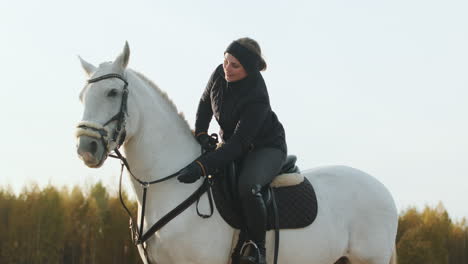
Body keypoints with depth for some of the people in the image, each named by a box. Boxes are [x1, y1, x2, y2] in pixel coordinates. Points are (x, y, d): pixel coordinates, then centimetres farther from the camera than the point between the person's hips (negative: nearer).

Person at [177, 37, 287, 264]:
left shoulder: (257, 99, -32)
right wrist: (200, 133, -8)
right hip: (231, 145, 8)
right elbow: (205, 103, 9)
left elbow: (238, 144, -35)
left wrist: (202, 167, -44)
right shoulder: (220, 74, -13)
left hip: (267, 147, -8)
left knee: (247, 187, -36)